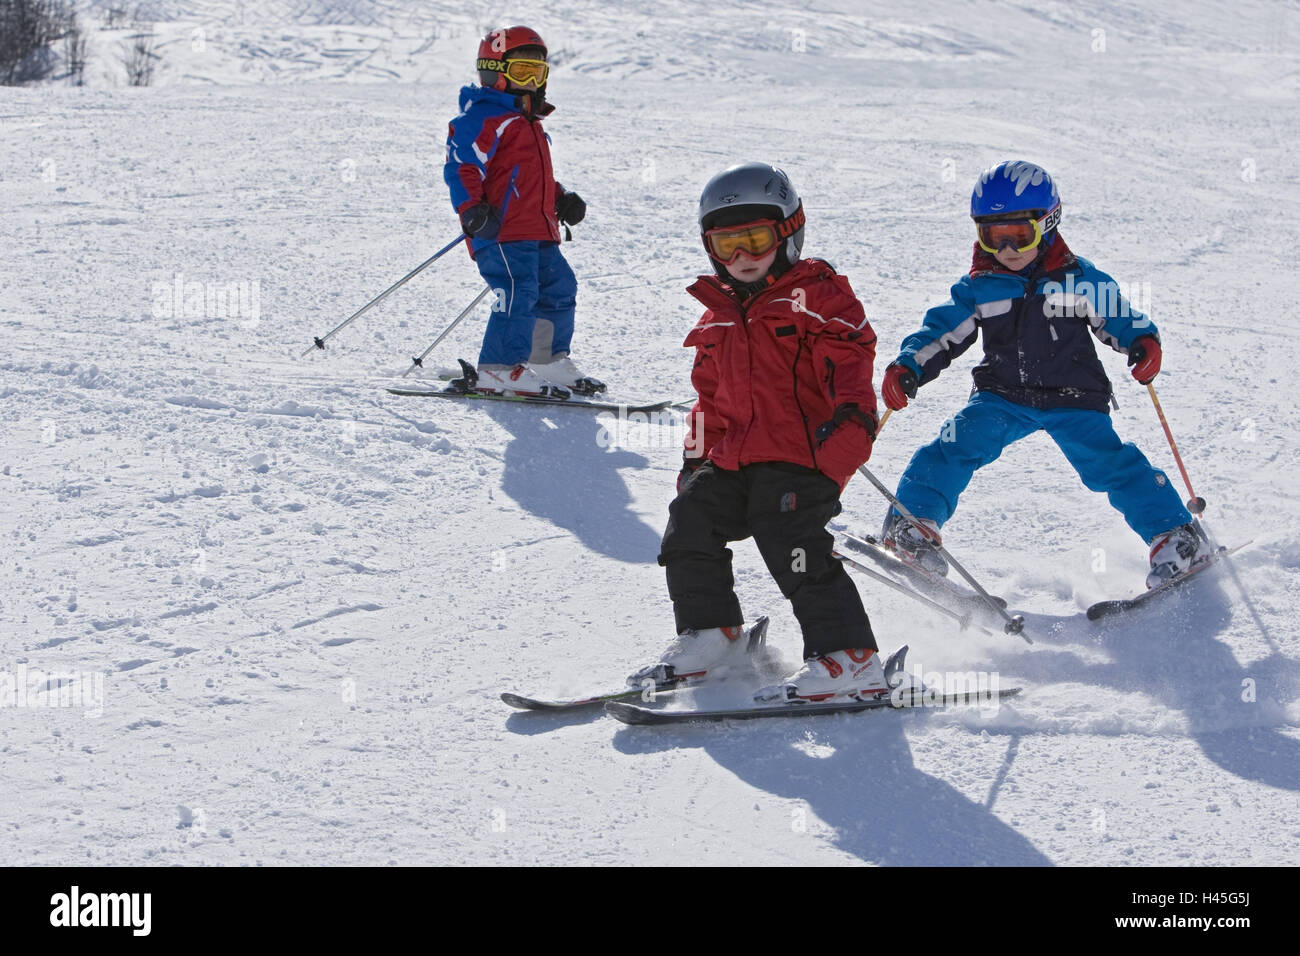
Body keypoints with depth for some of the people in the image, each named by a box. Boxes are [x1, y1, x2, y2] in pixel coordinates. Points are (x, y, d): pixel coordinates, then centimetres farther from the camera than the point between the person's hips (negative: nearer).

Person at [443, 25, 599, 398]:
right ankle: (500, 370, -16)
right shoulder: (482, 118, -8)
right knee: (518, 292, -19)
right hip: (502, 231, -10)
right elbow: (461, 167, -16)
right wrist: (472, 210, -26)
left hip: (538, 233, 10)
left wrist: (562, 199, 21)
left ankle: (548, 361, 24)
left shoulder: (529, 123, 25)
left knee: (558, 288, 12)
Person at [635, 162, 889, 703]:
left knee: (793, 545, -18)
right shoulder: (719, 314, 23)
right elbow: (710, 395, 29)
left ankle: (849, 660, -16)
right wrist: (697, 455, 24)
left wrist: (851, 416, -25)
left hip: (801, 456, -8)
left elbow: (849, 364, -10)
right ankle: (709, 635, 12)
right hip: (735, 458, 8)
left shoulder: (817, 297, 0)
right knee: (690, 520, -4)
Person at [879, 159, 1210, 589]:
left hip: (1073, 399, -2)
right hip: (1001, 398, 2)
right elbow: (939, 334, 2)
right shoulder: (978, 290, 1)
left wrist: (1142, 341, -17)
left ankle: (1176, 539, -6)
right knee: (955, 448, -19)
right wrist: (907, 368, -13)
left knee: (1111, 464, -14)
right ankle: (913, 523, -13)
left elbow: (1116, 315, 4)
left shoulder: (1078, 278, -3)